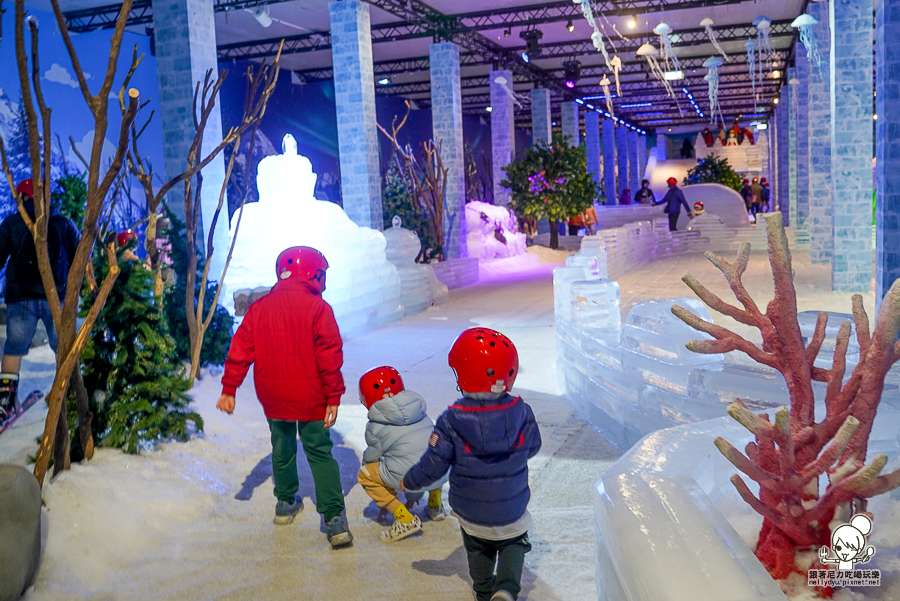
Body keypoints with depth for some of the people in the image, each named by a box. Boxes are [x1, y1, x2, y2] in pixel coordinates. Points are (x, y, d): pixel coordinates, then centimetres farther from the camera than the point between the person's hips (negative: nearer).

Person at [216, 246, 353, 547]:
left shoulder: (258, 308, 2)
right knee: (320, 453, 4)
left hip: (272, 396, 4)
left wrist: (229, 389, 8)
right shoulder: (318, 308, -12)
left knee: (282, 448, 23)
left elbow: (240, 351, 2)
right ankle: (334, 518, -2)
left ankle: (285, 503, 37)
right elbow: (329, 357, -14)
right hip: (310, 397, -4)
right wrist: (333, 397, -8)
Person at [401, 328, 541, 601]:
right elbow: (532, 447, 1)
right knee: (514, 544, 23)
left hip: (471, 512, 0)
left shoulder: (451, 421, -22)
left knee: (478, 549, 26)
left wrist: (409, 482, 4)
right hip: (512, 509, 0)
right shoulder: (521, 412, -17)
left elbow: (433, 465, -15)